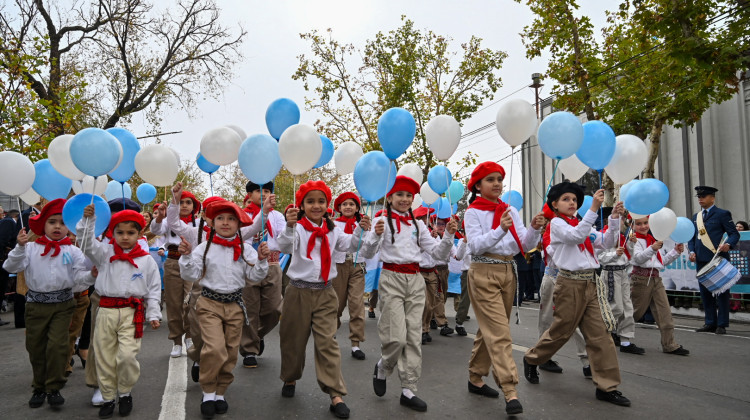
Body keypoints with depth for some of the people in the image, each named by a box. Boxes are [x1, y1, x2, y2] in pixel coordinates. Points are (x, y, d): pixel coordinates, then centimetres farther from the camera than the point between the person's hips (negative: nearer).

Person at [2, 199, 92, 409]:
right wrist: (19, 247, -20)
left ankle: (54, 388, 11)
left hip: (62, 304, -2)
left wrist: (92, 275, -25)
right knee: (35, 346, 12)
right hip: (36, 303, 2)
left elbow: (79, 277, -4)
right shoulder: (31, 248, 0)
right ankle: (39, 387, 29)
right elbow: (11, 267, -7)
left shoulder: (73, 251, -1)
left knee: (57, 345, -5)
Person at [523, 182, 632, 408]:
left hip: (590, 283, 7)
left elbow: (606, 242, 8)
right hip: (570, 283, -6)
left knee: (600, 334, 2)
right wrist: (593, 209, -26)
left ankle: (606, 386, 8)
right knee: (561, 331, 4)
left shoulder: (582, 223, 17)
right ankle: (531, 359, 28)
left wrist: (615, 218, -3)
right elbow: (576, 236, -23)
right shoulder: (557, 223, -4)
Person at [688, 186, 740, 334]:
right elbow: (692, 237, 18)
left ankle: (721, 325, 6)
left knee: (721, 292, 0)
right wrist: (692, 251, 2)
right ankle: (710, 323, 17)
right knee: (705, 292, 9)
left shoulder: (722, 214, 0)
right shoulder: (696, 217, 17)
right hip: (701, 260, 6)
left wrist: (728, 244, -23)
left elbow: (734, 233, -4)